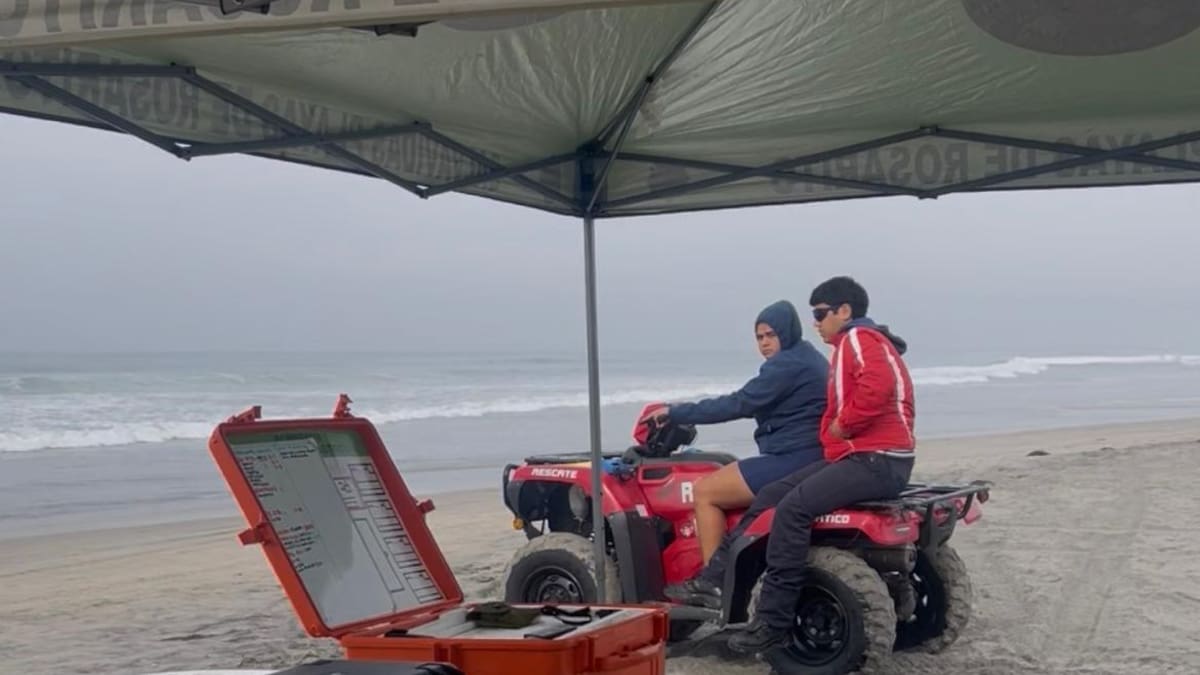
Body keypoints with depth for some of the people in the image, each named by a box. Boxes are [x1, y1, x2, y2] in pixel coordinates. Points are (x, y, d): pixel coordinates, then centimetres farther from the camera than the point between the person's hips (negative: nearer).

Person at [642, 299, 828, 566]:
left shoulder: (788, 364, -14)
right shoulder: (806, 358, 19)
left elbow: (739, 404, -18)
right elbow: (752, 404, 22)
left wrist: (675, 412, -12)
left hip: (792, 459, -11)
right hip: (809, 458, 11)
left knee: (705, 492, -7)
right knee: (717, 480, 24)